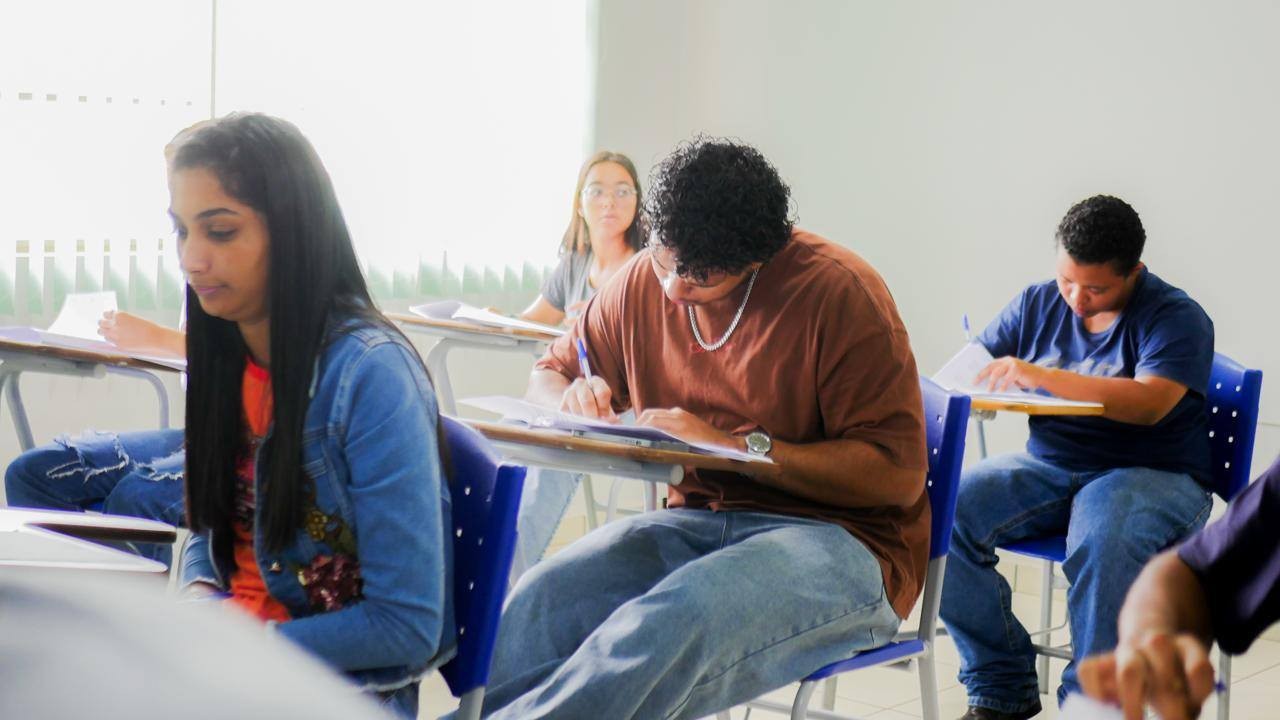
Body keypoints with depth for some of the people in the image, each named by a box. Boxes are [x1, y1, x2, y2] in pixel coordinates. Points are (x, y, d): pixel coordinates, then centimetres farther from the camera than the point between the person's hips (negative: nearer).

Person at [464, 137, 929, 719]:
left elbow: (898, 474, -14)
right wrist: (571, 399, -6)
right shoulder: (643, 284, 6)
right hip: (699, 521, 5)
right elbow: (547, 374, 21)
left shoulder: (839, 291, -11)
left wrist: (737, 447, -21)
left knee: (675, 619, -39)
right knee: (540, 600, -29)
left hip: (837, 537, -5)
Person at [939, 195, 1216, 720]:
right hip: (1048, 468, 5)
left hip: (1151, 475, -5)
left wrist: (1042, 376, -29)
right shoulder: (1038, 304, 12)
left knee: (1101, 539, -40)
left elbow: (1148, 403, -23)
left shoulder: (1177, 317, -5)